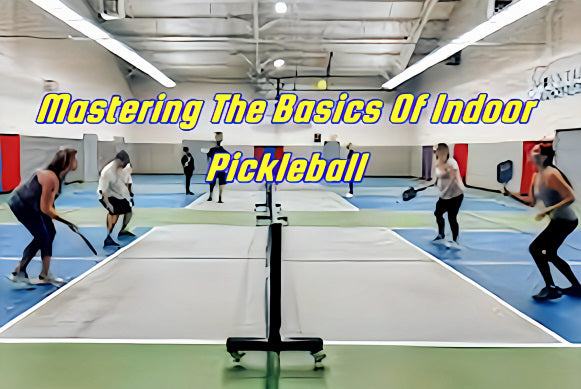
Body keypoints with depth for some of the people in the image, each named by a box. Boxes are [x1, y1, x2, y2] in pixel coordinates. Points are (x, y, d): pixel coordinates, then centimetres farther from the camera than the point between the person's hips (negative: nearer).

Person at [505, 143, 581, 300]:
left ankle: (550, 288, 0)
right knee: (550, 254, 19)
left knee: (535, 248, -11)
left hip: (565, 221, -10)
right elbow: (531, 202, 8)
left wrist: (548, 210, -29)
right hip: (558, 220, 10)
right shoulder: (536, 176, 5)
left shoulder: (551, 174, -22)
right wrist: (510, 193, 0)